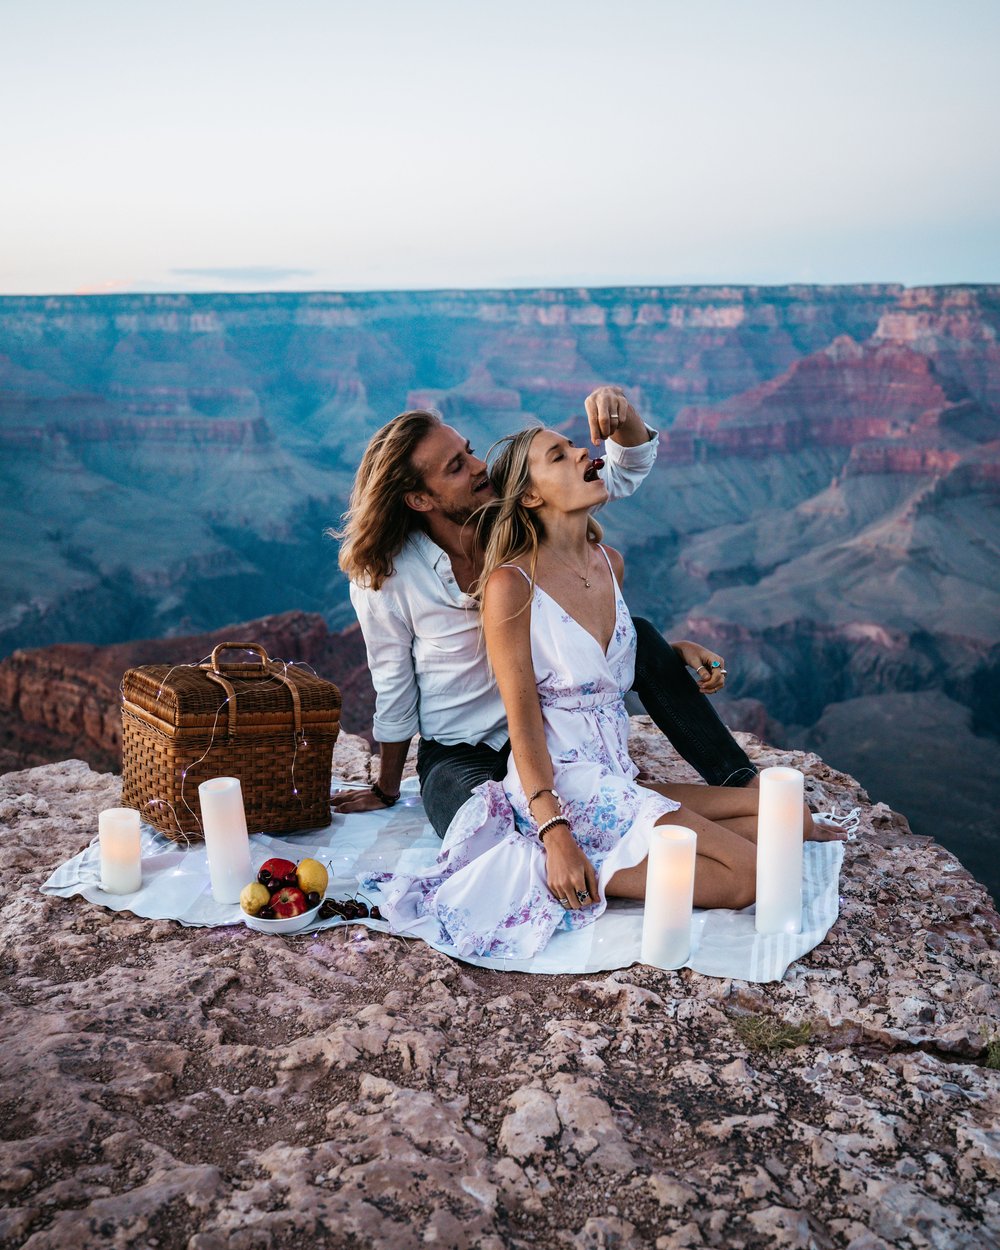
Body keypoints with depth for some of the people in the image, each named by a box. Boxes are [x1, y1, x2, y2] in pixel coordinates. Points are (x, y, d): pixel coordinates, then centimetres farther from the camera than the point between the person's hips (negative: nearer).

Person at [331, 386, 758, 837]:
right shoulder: (382, 580, -15)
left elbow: (624, 472, -7)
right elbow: (395, 695, -3)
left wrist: (622, 413, -29)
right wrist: (386, 792, 8)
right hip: (458, 753, -4)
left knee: (640, 638, -16)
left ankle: (741, 783, -12)